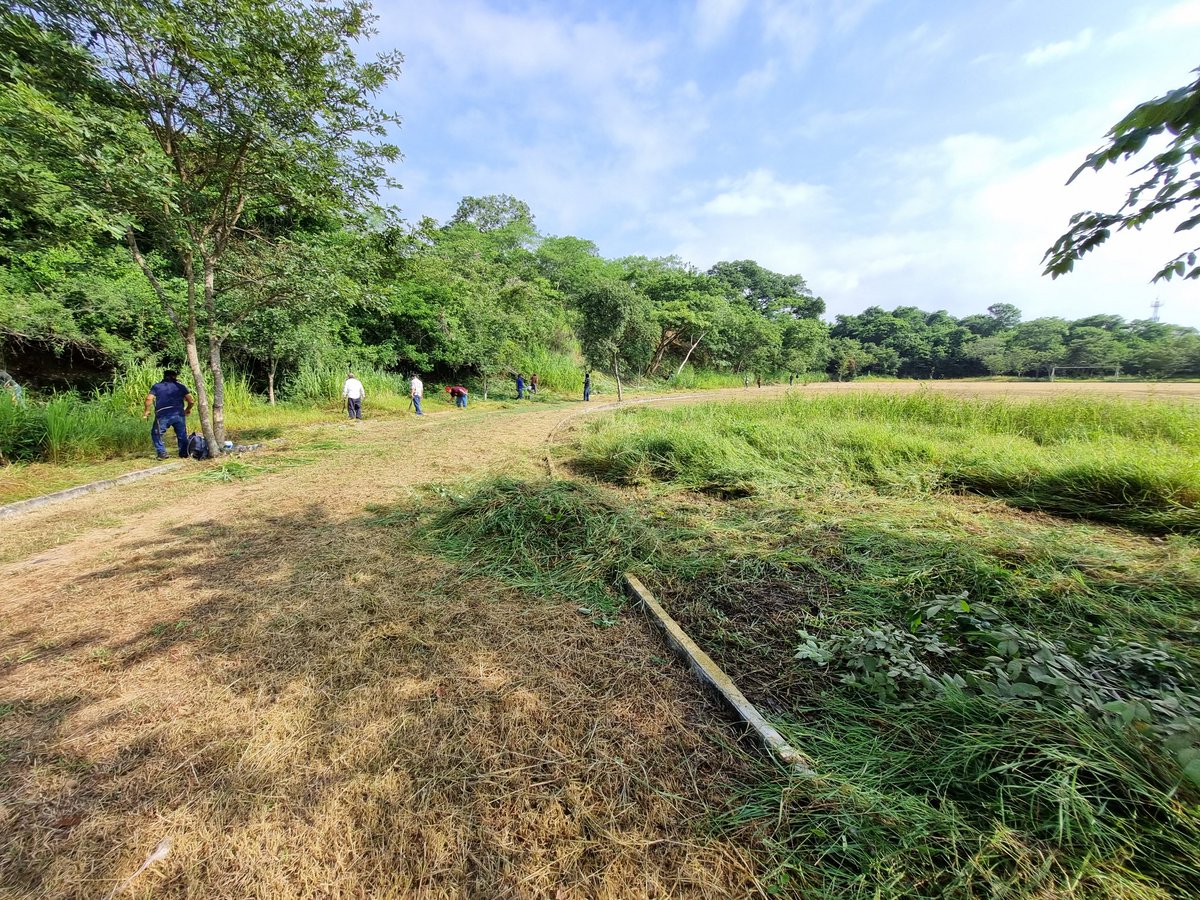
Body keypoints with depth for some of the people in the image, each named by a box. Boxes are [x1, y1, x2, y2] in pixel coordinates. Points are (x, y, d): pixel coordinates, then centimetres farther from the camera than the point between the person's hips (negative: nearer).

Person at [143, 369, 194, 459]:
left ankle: (162, 454, 7)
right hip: (178, 414, 1)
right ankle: (184, 454, 12)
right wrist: (188, 409, 22)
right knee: (182, 435, 13)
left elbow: (149, 399, -1)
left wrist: (146, 411, 11)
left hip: (162, 415, 0)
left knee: (156, 434, 16)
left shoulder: (156, 386, 13)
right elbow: (190, 401, 4)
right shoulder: (181, 386, 13)